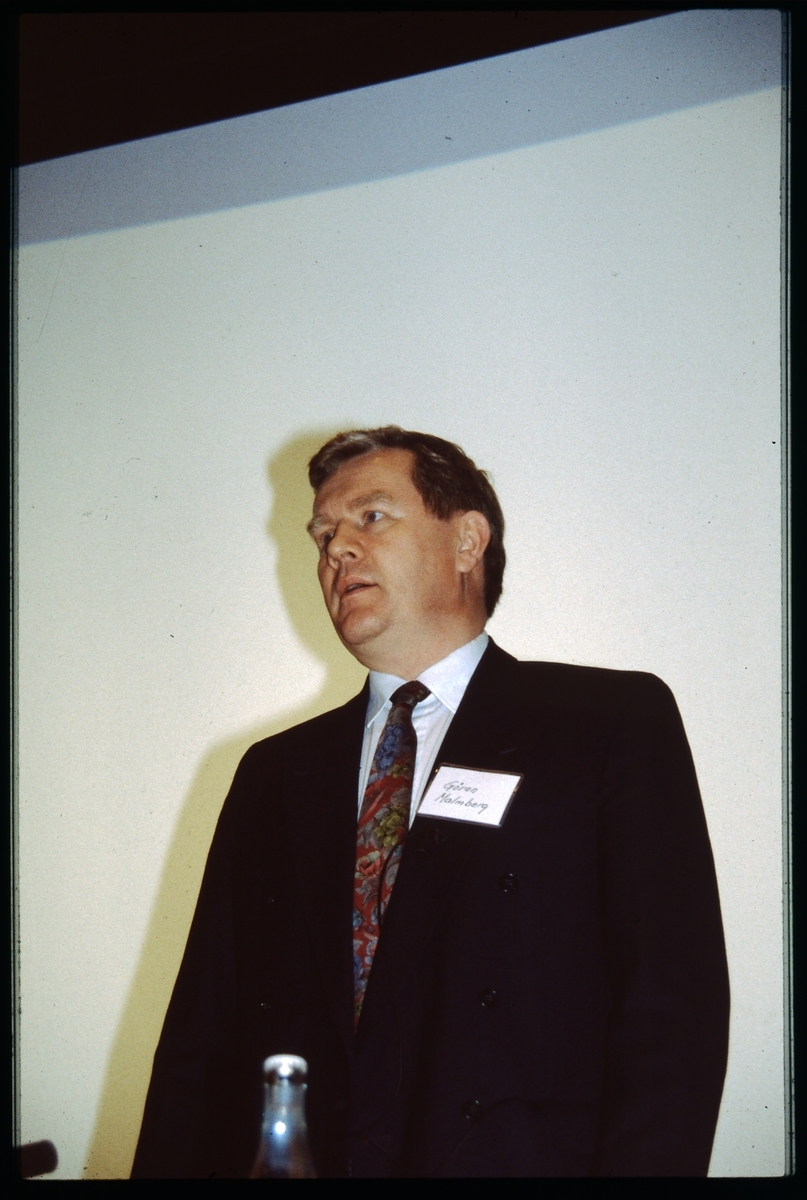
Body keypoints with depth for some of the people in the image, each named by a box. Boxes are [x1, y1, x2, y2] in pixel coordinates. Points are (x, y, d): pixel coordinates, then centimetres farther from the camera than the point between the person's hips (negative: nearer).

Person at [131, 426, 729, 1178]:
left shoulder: (616, 727, 5)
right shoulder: (273, 775, 18)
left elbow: (673, 1010, -5)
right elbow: (201, 1035, 14)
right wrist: (167, 1171, -2)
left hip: (518, 1157, -3)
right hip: (286, 1159, 3)